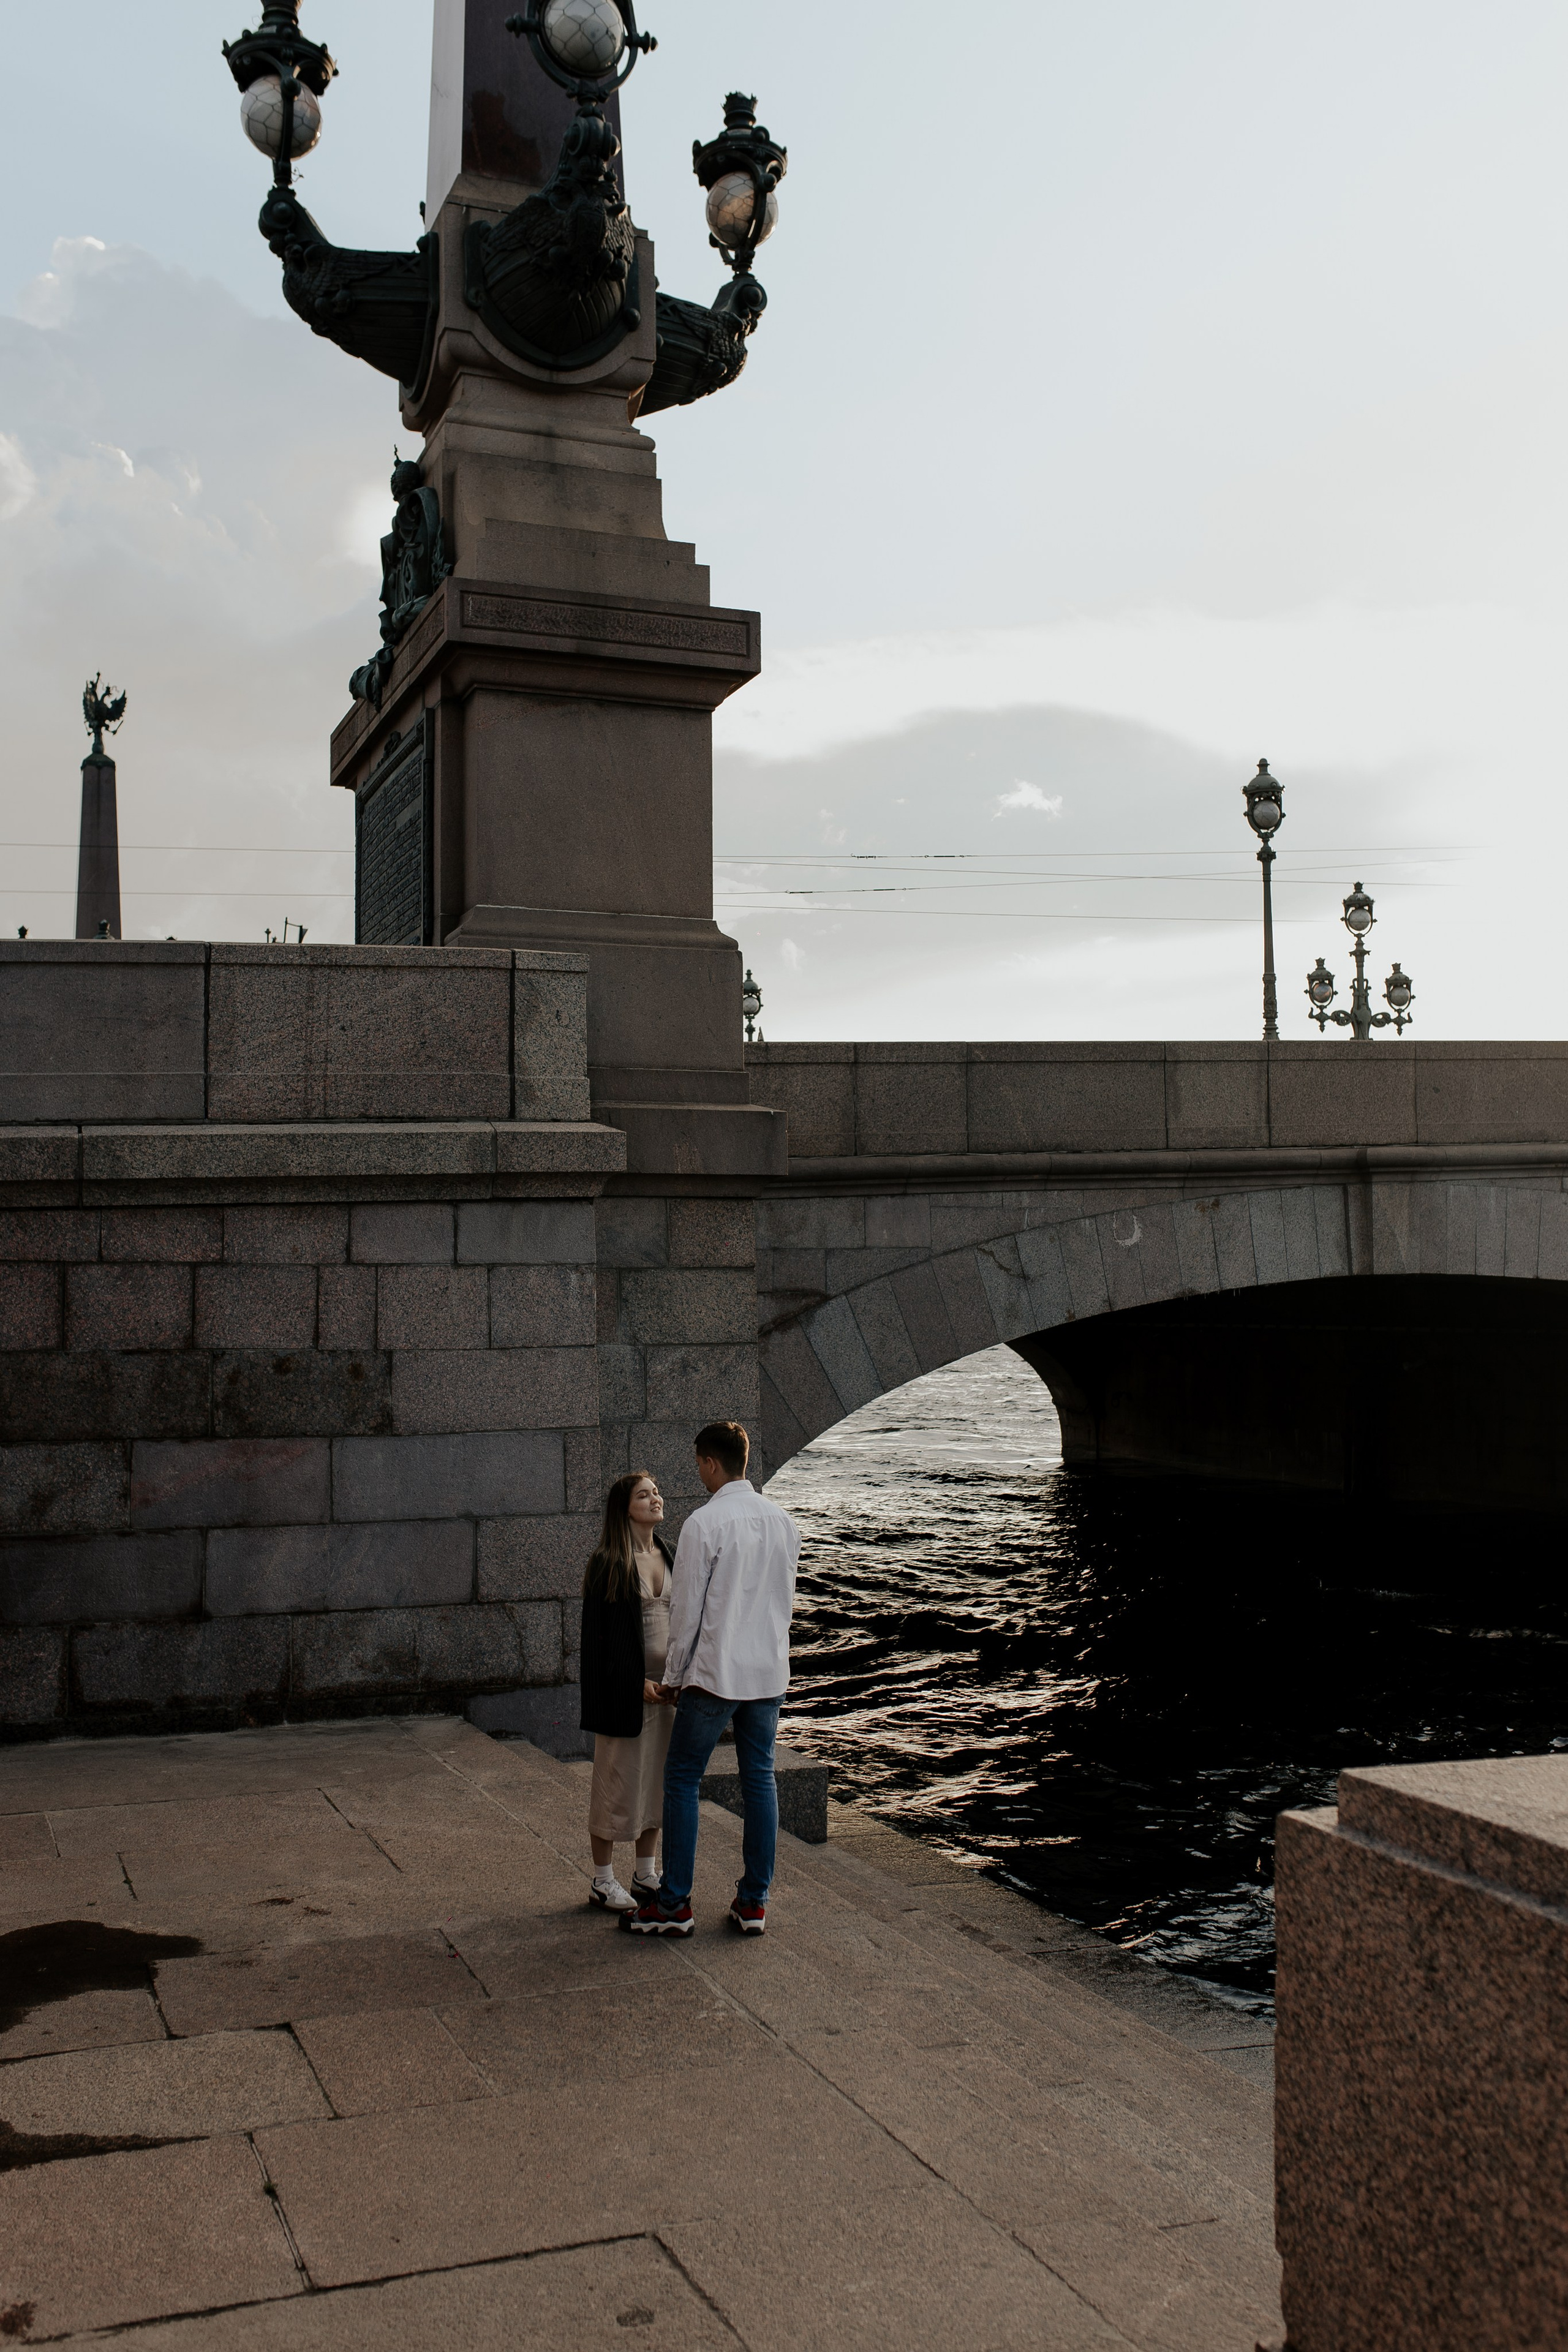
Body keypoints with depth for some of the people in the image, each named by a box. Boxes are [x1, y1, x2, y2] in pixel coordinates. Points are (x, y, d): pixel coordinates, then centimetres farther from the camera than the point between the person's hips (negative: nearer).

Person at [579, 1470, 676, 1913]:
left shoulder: (666, 1554, 9)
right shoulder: (609, 1563, -12)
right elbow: (601, 1634, -14)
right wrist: (637, 1681, -18)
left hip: (665, 1684, 7)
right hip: (624, 1688, -7)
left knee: (656, 1779, 14)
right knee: (617, 1781, 2)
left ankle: (647, 1874, 26)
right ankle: (603, 1882, 14)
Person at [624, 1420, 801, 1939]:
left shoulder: (705, 1523, -14)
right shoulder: (783, 1521, 5)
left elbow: (687, 1609, -11)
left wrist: (674, 1676, 0)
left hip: (715, 1672, -6)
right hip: (769, 1672, 6)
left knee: (682, 1780, 6)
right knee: (760, 1780, 11)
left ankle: (674, 1904, 9)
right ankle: (754, 1902, 16)